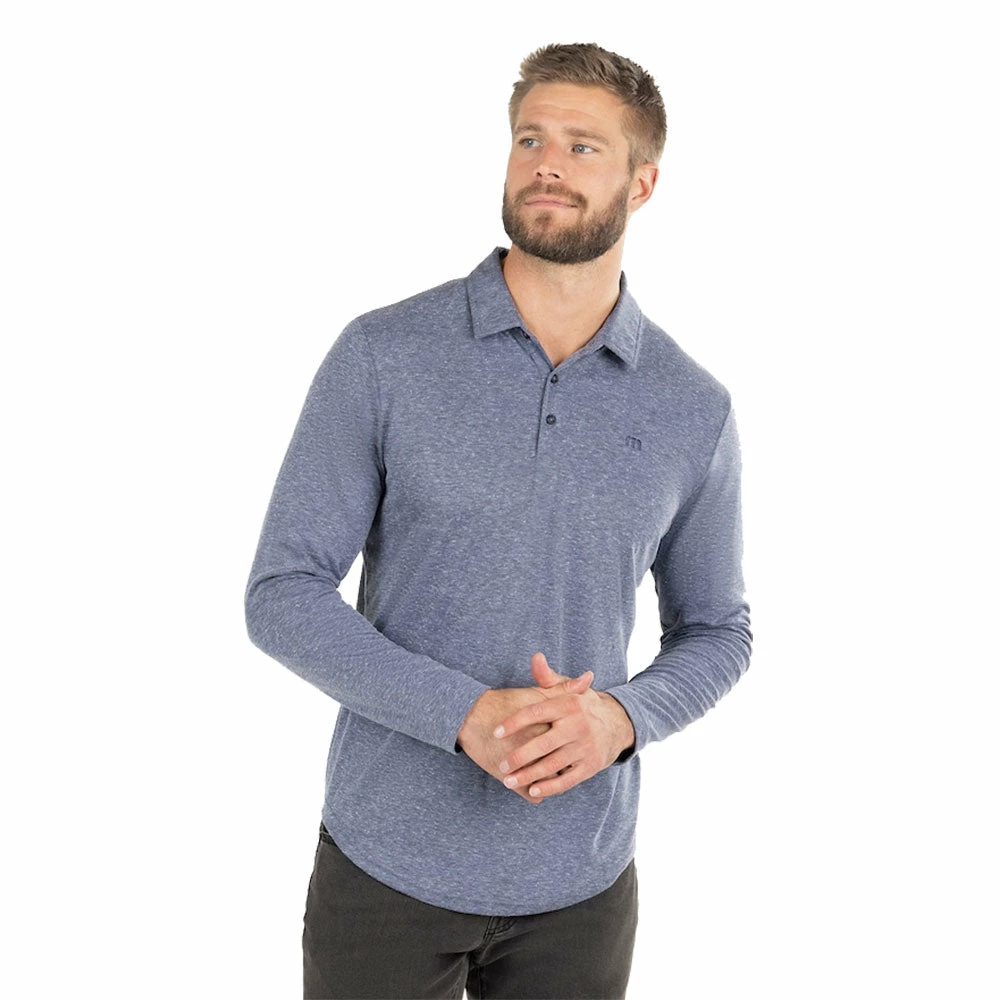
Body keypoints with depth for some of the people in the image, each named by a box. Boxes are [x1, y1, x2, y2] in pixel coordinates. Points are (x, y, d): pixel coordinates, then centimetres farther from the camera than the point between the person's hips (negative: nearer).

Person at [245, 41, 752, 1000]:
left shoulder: (693, 409, -3)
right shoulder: (382, 355, -9)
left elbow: (715, 632, 7)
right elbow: (282, 596, -9)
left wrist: (622, 717, -15)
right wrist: (465, 716, -22)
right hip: (386, 861, -1)